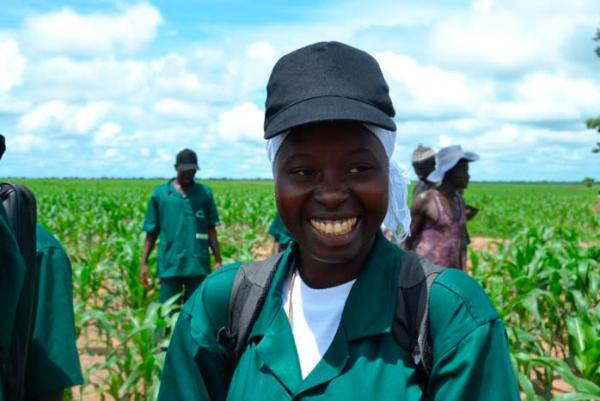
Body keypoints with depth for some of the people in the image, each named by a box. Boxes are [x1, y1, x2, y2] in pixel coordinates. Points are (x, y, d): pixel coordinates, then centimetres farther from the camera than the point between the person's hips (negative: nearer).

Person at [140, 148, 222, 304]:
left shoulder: (205, 193, 5)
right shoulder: (160, 194, 3)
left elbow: (211, 230, 7)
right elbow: (151, 233, 6)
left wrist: (218, 260, 4)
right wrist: (144, 262, 2)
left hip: (199, 265, 1)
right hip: (169, 265, -1)